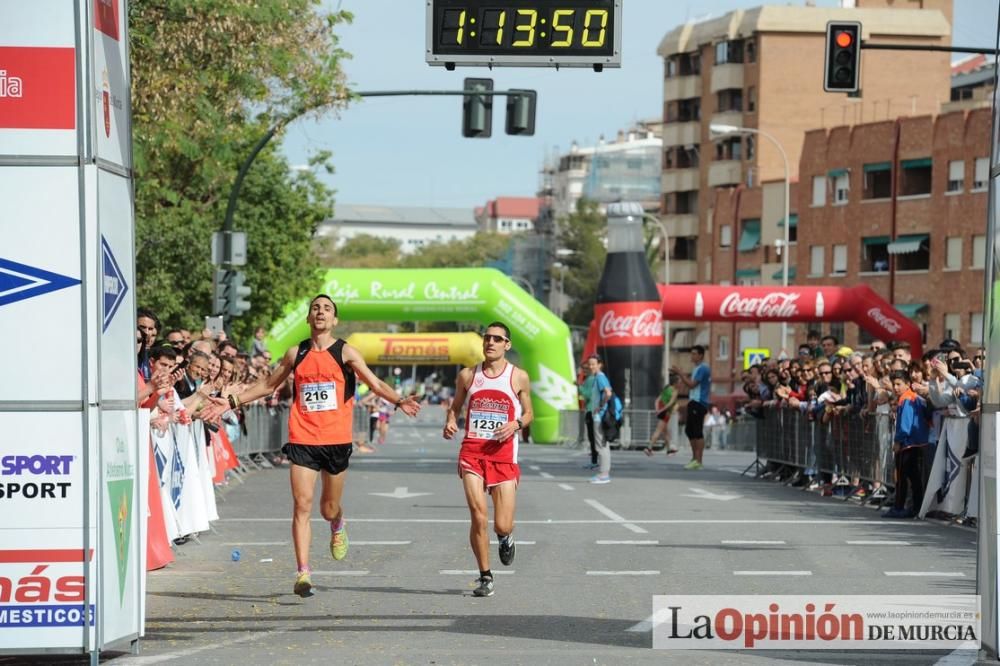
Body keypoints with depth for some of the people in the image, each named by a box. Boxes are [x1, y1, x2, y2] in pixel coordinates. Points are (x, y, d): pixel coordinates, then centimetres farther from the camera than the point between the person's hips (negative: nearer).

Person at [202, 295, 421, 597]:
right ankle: (303, 573, -12)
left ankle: (338, 526, 47)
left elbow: (375, 383, -4)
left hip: (336, 441, -1)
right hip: (302, 440, 1)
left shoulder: (345, 352, 2)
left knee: (329, 509, 9)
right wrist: (232, 402, 15)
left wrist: (398, 401, -23)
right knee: (302, 505, -11)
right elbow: (268, 385, 21)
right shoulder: (296, 354, 9)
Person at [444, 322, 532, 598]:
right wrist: (450, 421, -3)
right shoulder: (467, 375, 7)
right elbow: (455, 406, 19)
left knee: (502, 526, -4)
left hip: (504, 454, -1)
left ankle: (506, 537, 35)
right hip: (472, 451, 1)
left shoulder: (519, 377, 3)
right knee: (478, 516, -12)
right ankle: (485, 576, 3)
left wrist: (516, 424, -10)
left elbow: (528, 413, 12)